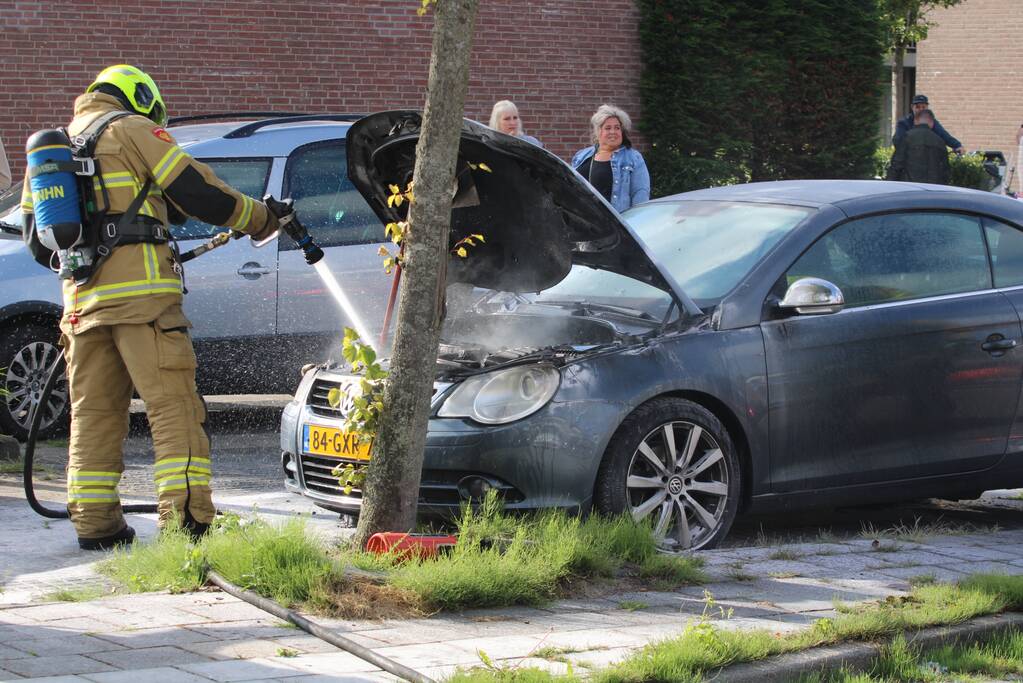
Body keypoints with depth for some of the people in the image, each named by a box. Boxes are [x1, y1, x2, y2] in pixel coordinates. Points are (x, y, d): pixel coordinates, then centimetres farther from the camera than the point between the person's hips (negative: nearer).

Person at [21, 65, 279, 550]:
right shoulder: (133, 128, 3)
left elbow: (36, 241, 23)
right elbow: (198, 193, -4)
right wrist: (260, 219, 9)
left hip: (82, 300, 7)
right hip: (140, 292, -6)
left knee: (93, 411, 12)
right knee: (173, 406, -9)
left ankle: (94, 523, 10)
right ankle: (185, 517, -17)